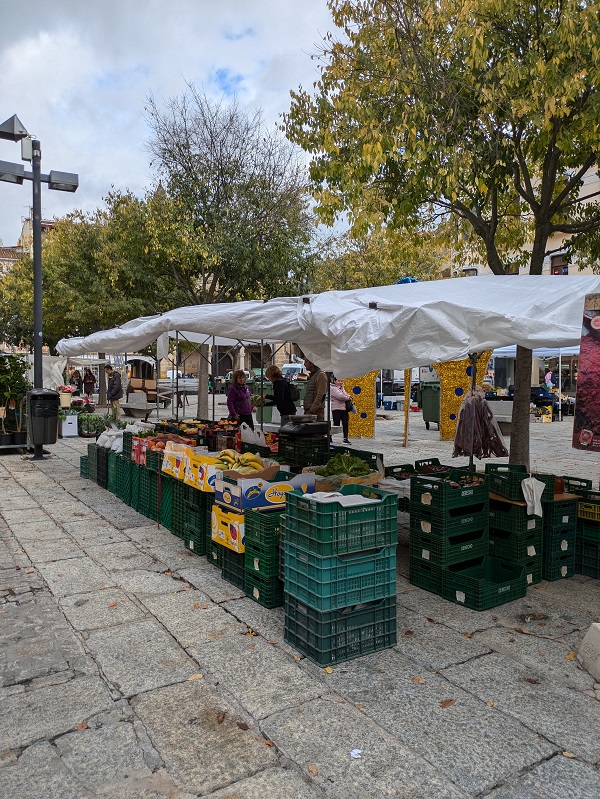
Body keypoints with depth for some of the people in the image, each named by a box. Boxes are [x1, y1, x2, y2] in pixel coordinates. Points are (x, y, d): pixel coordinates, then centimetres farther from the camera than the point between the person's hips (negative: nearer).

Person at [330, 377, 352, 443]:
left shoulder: (341, 388, 22)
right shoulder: (333, 389, -6)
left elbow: (346, 395, 24)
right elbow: (340, 396, -18)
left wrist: (348, 396, 0)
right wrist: (348, 398, -3)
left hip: (344, 409, 8)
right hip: (337, 410, -7)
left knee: (345, 424, 2)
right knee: (336, 425, -4)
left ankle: (345, 438, 4)